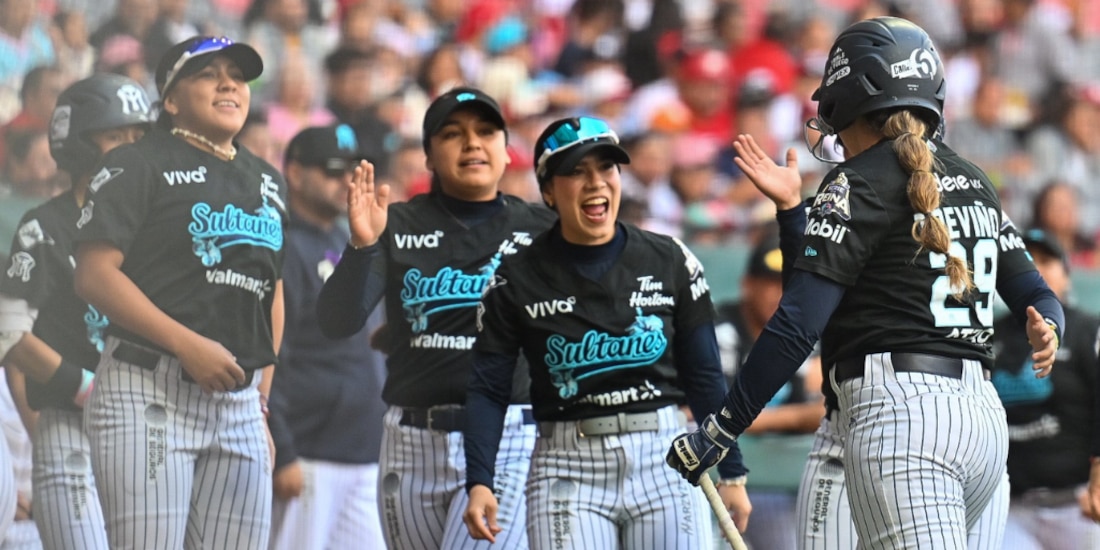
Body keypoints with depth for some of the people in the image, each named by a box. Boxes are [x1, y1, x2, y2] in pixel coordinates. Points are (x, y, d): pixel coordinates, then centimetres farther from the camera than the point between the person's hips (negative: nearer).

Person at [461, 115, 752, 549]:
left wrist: (732, 475, 6)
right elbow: (488, 390, -1)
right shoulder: (516, 281, 0)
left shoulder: (670, 262, 3)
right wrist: (480, 483, -13)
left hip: (665, 463, 1)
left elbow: (703, 376, 8)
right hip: (567, 470, -1)